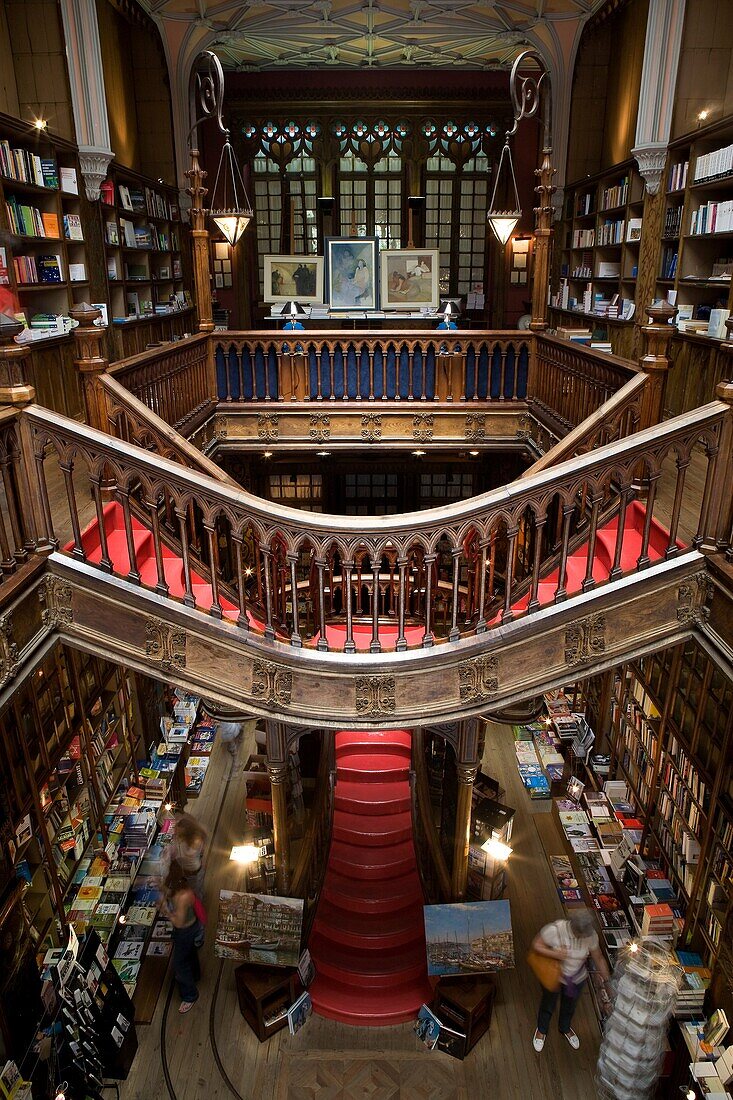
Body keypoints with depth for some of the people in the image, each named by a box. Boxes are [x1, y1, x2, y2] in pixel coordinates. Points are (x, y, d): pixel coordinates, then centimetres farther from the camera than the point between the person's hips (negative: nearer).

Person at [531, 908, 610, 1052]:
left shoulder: (591, 935, -27)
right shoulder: (554, 930, -36)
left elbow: (598, 958, -12)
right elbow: (536, 945, -24)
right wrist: (555, 954, -36)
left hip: (577, 978, 2)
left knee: (569, 1006, 30)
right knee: (548, 1005, 24)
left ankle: (565, 1028, 62)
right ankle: (541, 1031, 55)